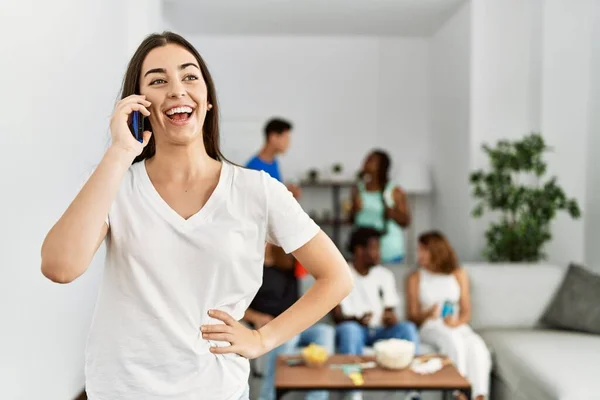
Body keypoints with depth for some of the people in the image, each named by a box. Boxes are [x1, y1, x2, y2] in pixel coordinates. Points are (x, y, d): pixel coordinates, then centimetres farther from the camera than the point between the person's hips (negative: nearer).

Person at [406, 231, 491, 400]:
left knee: (476, 345, -32)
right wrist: (428, 314, -20)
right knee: (454, 341, -36)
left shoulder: (459, 275, 10)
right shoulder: (415, 278, 6)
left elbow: (466, 312, 6)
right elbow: (412, 316, 2)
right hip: (431, 327, -2)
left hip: (457, 326, 2)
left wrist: (456, 322, -17)